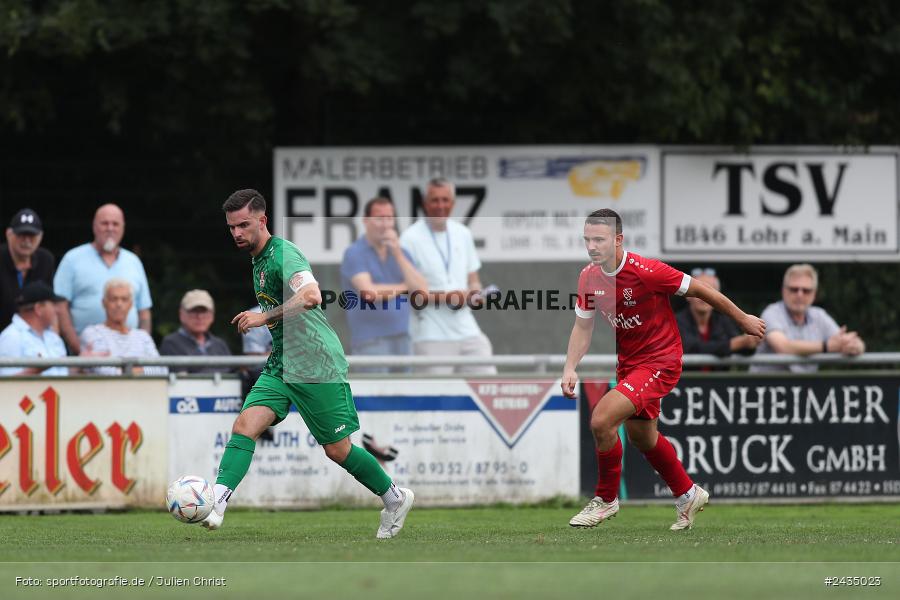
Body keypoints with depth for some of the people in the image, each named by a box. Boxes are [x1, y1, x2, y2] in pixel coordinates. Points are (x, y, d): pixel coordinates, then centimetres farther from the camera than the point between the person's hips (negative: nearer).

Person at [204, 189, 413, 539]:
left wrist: (263, 317, -31)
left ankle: (395, 499, 22)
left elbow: (311, 296, -35)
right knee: (245, 425, -13)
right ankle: (216, 503, -23)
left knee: (337, 450, 2)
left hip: (319, 366, -8)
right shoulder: (257, 260, 13)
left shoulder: (283, 254, -17)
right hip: (281, 365, 8)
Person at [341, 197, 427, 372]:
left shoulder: (401, 254, 14)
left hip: (401, 339, 6)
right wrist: (403, 287, 0)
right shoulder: (354, 254, -4)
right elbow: (370, 292, -17)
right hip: (371, 341, -6)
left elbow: (422, 290, 0)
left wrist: (397, 254, -6)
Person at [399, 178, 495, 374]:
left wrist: (474, 293, -1)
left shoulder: (462, 234, 13)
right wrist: (444, 297, -17)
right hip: (431, 335, -6)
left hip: (467, 330, 6)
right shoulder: (411, 238, -6)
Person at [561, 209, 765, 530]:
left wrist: (742, 319, -5)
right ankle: (688, 495, 46)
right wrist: (570, 368, -12)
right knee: (641, 436, 22)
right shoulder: (589, 277, -7)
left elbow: (700, 290, -15)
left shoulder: (646, 271, -26)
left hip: (661, 361, -8)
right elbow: (582, 327, 4)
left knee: (601, 419, -21)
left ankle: (606, 498, 0)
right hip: (629, 362, 8)